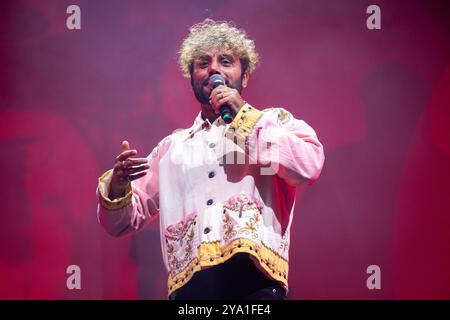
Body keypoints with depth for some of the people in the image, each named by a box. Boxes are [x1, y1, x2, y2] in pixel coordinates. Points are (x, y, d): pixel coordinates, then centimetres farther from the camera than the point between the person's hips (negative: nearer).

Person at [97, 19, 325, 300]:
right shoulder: (171, 147, 24)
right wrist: (118, 187, 0)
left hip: (253, 277, -2)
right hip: (189, 285, 2)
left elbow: (309, 166, -5)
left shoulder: (273, 122, 16)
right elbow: (122, 222, 21)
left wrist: (244, 117, 0)